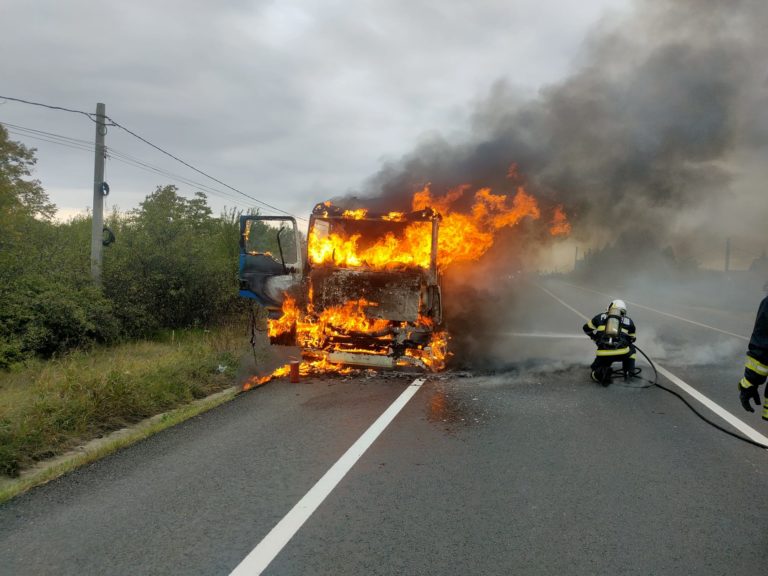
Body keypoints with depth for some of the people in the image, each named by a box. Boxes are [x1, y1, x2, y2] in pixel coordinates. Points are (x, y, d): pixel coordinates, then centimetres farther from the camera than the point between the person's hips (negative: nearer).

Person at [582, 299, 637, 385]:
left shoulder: (600, 317, 17)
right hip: (621, 353, 0)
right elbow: (632, 339, 31)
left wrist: (596, 338, 42)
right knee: (631, 349, 35)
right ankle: (629, 371, 17)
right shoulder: (628, 321, 18)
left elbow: (587, 328, 28)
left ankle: (601, 372, -11)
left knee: (595, 373, 23)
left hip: (603, 355, 0)